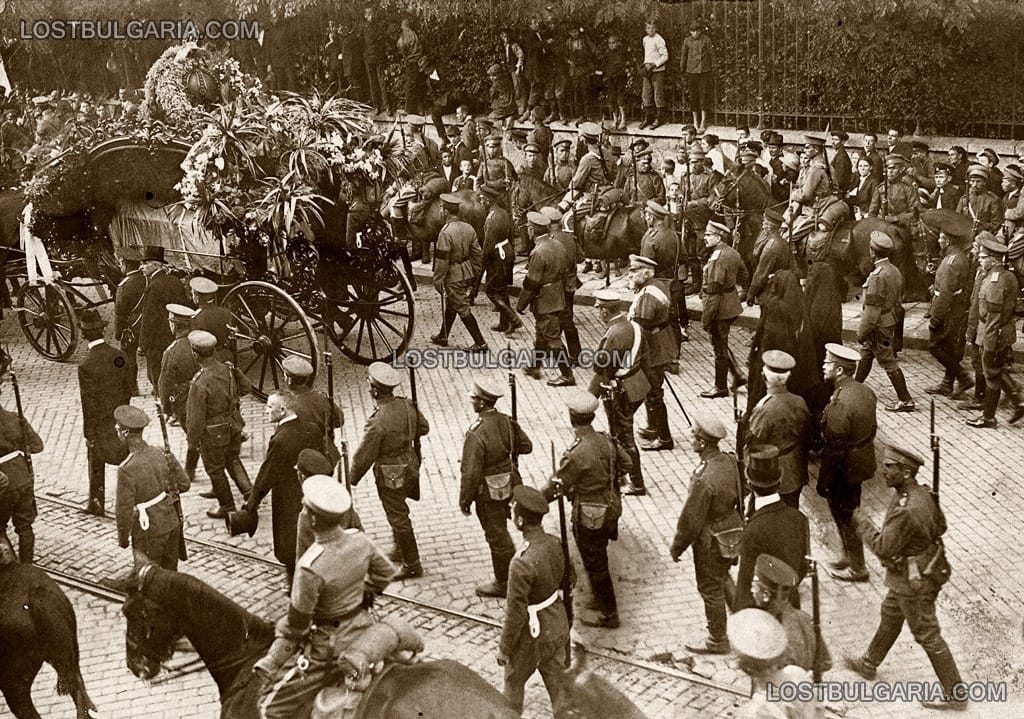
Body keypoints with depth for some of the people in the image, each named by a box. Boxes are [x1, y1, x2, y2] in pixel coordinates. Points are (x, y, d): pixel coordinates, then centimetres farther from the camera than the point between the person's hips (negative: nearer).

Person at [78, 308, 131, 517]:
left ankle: (97, 505, 28)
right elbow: (128, 388, 2)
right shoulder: (119, 356, -7)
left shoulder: (86, 366, -24)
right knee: (127, 459, 15)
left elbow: (89, 404, -19)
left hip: (100, 423, -4)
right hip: (120, 419, 4)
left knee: (96, 465, 15)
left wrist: (89, 435, -9)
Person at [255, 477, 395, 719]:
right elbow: (385, 571, 9)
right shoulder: (360, 540, -11)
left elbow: (297, 622, -20)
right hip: (362, 626, 7)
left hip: (329, 644, -7)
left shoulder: (311, 567, -30)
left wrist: (273, 660, -6)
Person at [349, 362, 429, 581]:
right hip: (410, 466, 7)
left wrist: (353, 479, -5)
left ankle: (412, 565, 22)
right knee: (398, 512, 28)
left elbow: (364, 457, -21)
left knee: (398, 518, 9)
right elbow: (424, 427, 9)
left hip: (390, 476, -7)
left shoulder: (377, 423, -31)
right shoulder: (407, 406, -10)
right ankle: (400, 548, 46)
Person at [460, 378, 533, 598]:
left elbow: (471, 474, -23)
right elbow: (526, 446, 6)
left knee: (497, 537, 8)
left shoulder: (476, 434, -28)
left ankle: (503, 584, 24)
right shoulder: (507, 421, -7)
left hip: (489, 493, -7)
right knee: (501, 532, 24)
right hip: (510, 486, 7)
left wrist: (464, 501, -11)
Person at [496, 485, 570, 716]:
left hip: (533, 635, -6)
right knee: (555, 679, 24)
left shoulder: (522, 564, -35)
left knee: (514, 681, 21)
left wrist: (504, 648, -10)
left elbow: (515, 613, -25)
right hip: (558, 625, 6)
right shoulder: (554, 544, -11)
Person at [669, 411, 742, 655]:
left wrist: (677, 546, -9)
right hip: (732, 531, 8)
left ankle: (717, 641, 32)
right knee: (723, 579, 29)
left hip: (711, 541, -8)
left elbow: (691, 520, -25)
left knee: (711, 589, 13)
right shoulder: (728, 461, -9)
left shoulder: (704, 479, -34)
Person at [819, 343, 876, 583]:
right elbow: (871, 427, 10)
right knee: (848, 513, 23)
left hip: (845, 469, -9)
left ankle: (857, 568, 21)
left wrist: (823, 482, -15)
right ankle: (850, 557, 38)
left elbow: (834, 448, -24)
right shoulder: (864, 390, -1)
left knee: (844, 516, 8)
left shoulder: (840, 404, -29)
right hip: (862, 462, 9)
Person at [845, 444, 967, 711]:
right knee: (890, 616, 27)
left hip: (914, 582, -10)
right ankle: (868, 664, 48)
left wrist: (861, 523, -15)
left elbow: (883, 548, -27)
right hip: (925, 568, 10)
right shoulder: (922, 493, -6)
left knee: (927, 636, 6)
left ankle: (956, 694, 19)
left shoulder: (906, 511, -35)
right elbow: (940, 526, 8)